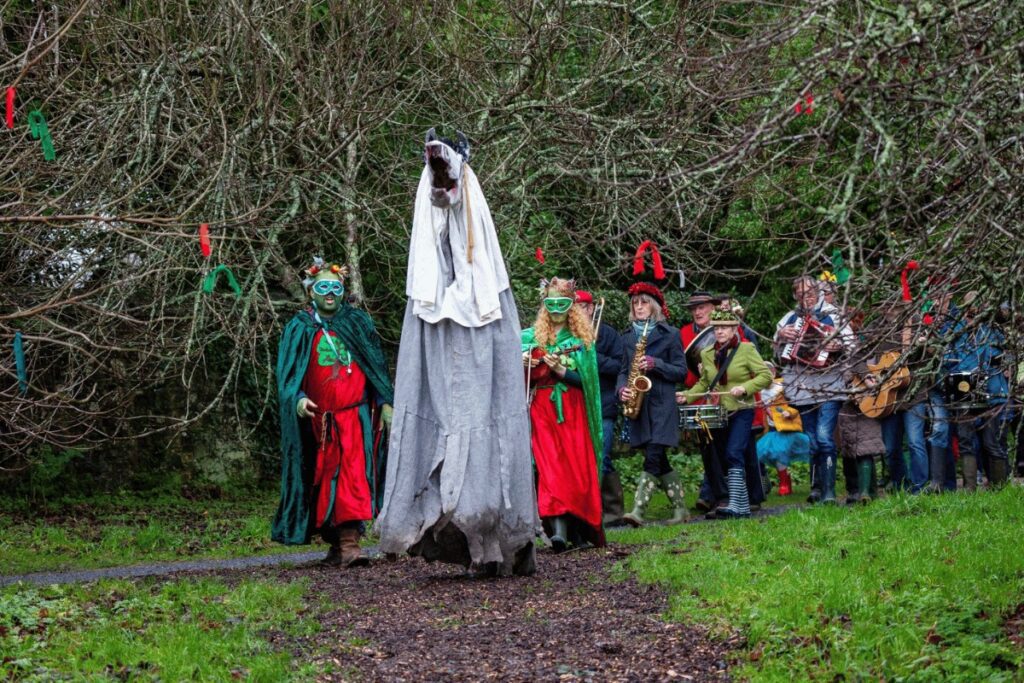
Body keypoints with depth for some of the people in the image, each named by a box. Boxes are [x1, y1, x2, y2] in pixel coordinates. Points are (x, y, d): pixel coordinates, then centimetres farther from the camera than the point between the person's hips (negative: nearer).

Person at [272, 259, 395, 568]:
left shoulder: (358, 323, 10)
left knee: (353, 475, -14)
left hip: (354, 415, -1)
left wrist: (385, 402, 5)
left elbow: (377, 365, 12)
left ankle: (349, 543, -21)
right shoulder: (299, 328, 8)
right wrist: (298, 399, -18)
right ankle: (336, 543, 16)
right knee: (324, 482, 5)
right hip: (316, 419, 1)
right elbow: (287, 373, 1)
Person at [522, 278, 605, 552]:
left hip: (573, 412, 0)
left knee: (578, 469, -7)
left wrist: (561, 370, -15)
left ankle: (579, 529, 4)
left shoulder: (582, 338, 7)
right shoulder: (531, 337, 11)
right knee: (550, 466, -12)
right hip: (543, 409, 1)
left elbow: (586, 379, -1)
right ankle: (559, 529, -19)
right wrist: (521, 365, -8)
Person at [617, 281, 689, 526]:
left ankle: (638, 510, -22)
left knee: (653, 457, -15)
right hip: (638, 406, 5)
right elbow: (624, 370, 17)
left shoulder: (670, 334, 2)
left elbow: (681, 371, 0)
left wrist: (655, 364, -14)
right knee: (659, 461, 7)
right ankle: (679, 509, 17)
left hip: (662, 404, -5)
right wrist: (622, 388, -5)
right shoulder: (628, 337, 15)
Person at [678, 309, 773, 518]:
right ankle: (744, 506, 16)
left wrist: (745, 388, -21)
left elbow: (766, 376, -7)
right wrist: (687, 395, 1)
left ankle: (735, 505, -26)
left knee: (734, 455, -20)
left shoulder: (746, 349, -5)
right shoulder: (707, 354, 9)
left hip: (741, 412, -6)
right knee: (724, 460, 7)